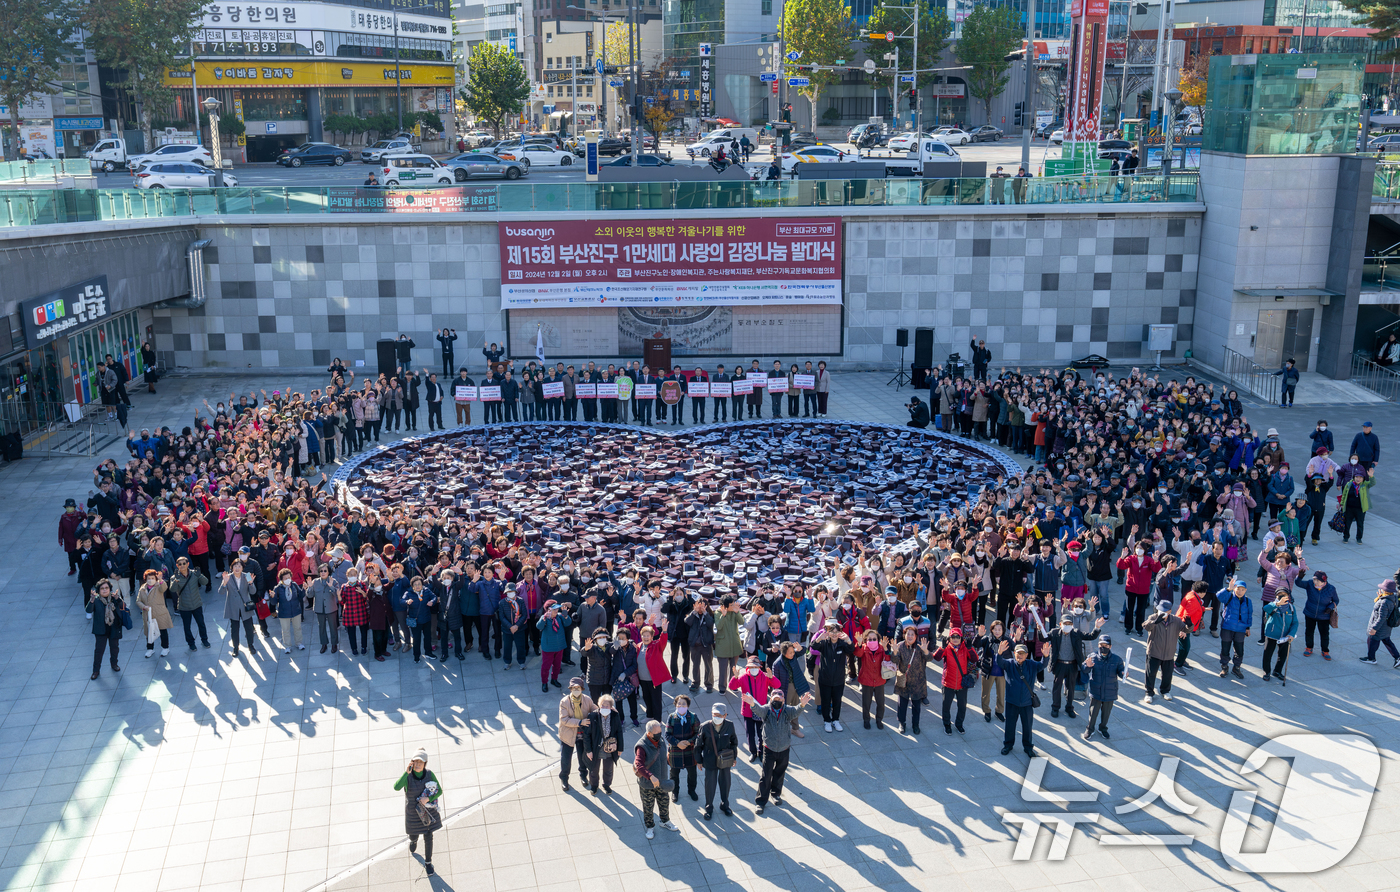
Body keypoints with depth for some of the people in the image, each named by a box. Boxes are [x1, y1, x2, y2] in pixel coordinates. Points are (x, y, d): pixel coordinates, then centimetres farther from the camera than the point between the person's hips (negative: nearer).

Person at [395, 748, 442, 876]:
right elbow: (396, 787, -41)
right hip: (413, 811, 0)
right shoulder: (407, 776, -23)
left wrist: (428, 799, -26)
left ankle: (428, 862, 32)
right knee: (414, 835, 22)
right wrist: (407, 772, -46)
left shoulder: (429, 774, -17)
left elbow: (439, 791, -9)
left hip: (428, 810, 0)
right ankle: (412, 840, 62)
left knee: (428, 837, 8)